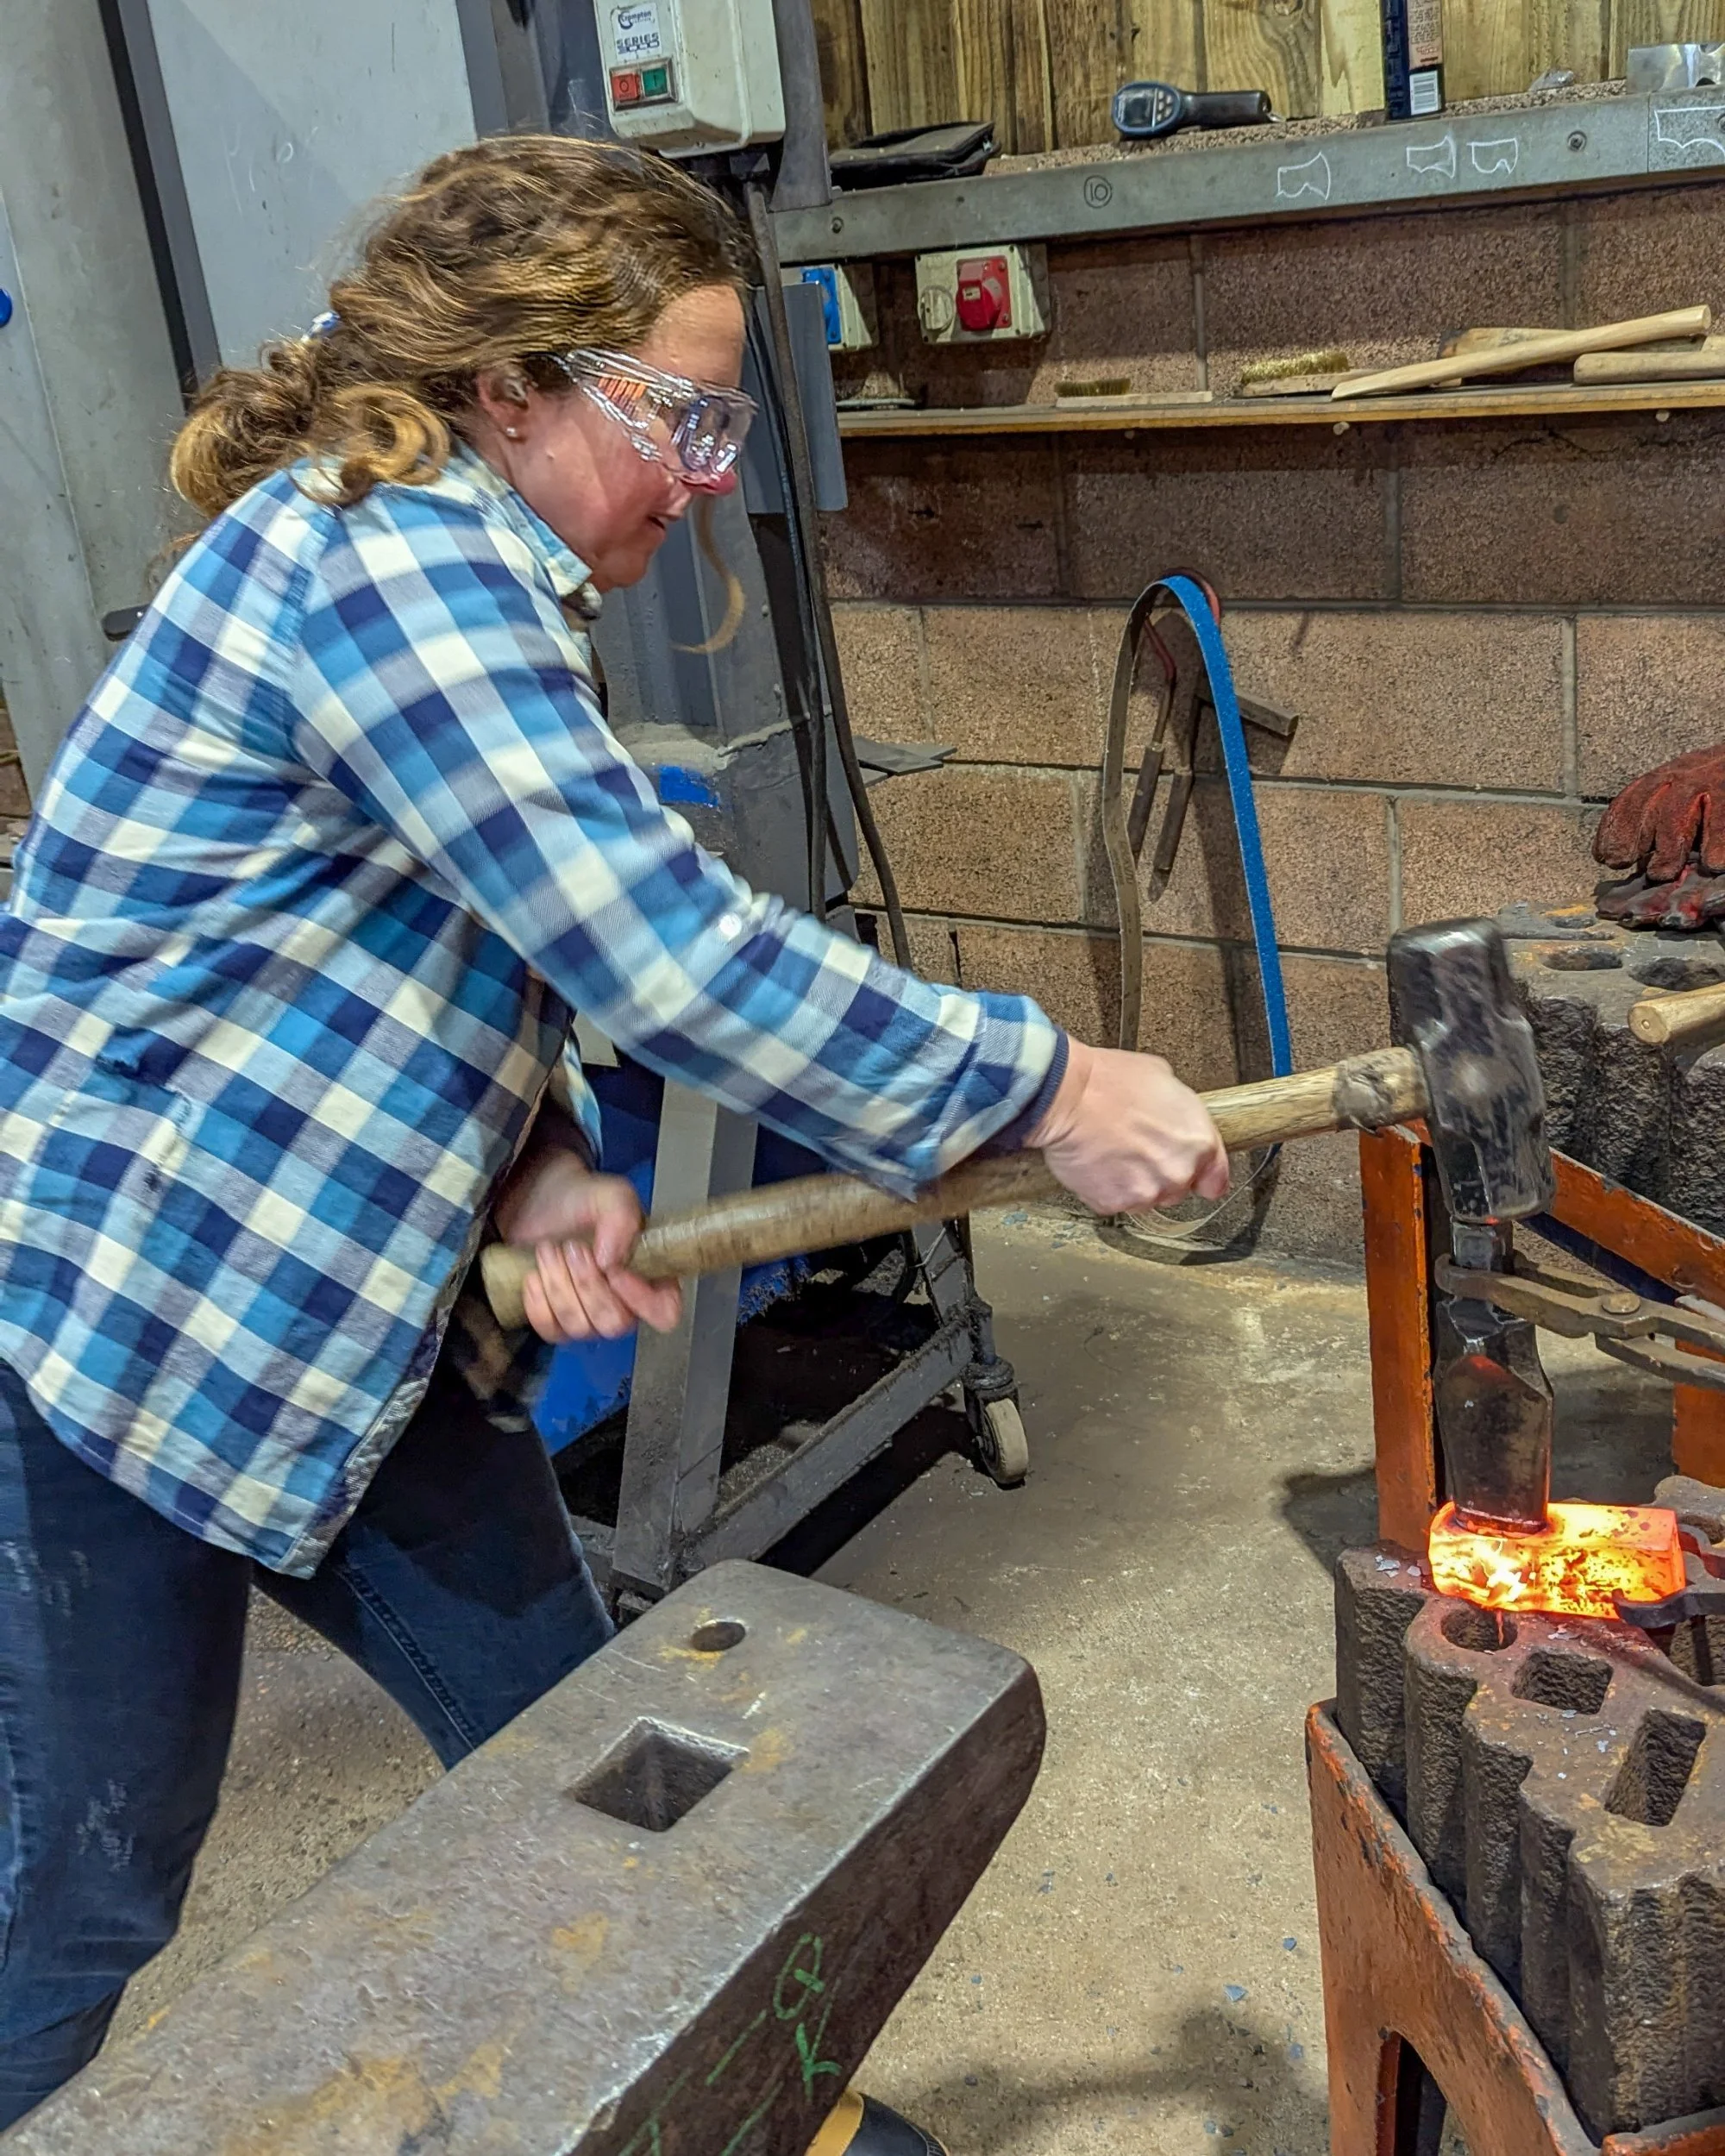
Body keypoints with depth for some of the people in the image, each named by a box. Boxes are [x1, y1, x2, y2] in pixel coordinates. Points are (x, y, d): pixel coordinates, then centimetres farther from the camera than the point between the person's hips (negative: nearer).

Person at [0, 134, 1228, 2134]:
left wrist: (538, 1178, -8)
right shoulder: (385, 556, -23)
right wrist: (1050, 1088, -22)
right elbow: (663, 953, -30)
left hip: (325, 1311, 9)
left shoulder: (454, 566, 9)